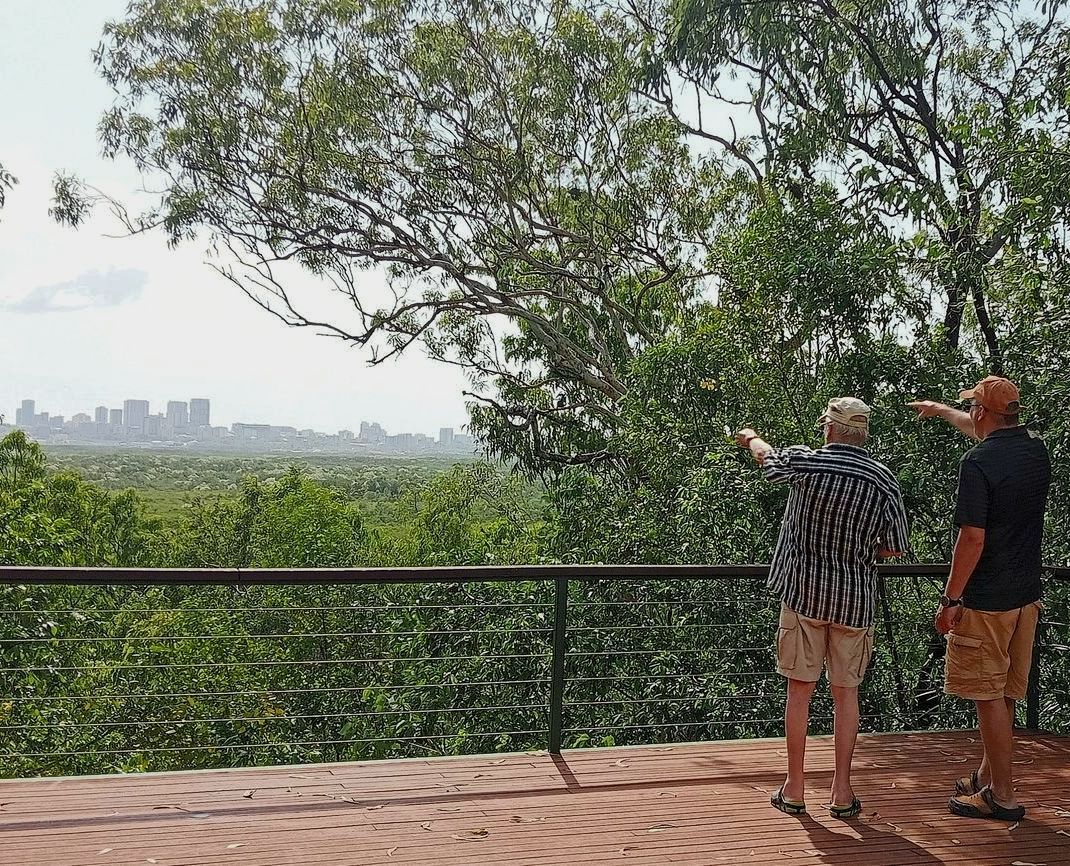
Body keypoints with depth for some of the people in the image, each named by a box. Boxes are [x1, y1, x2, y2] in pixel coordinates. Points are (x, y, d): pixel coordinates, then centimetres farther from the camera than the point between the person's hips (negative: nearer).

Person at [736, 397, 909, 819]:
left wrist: (749, 436, 37)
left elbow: (766, 456, 14)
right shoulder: (884, 481, -5)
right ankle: (842, 791, 15)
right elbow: (895, 548, 1)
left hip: (803, 592, -1)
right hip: (854, 601, 1)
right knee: (846, 692, 10)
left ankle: (794, 788, 14)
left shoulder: (804, 462, -8)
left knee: (800, 689, 7)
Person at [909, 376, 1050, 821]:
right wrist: (940, 410, 41)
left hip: (986, 600, -8)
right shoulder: (1037, 451, 6)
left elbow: (973, 538, -21)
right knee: (1003, 696, 17)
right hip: (1026, 595, 8)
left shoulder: (978, 461, -18)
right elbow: (992, 434, 27)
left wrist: (950, 599, -13)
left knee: (989, 697, 1)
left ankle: (1002, 797, 8)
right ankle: (987, 778, 30)